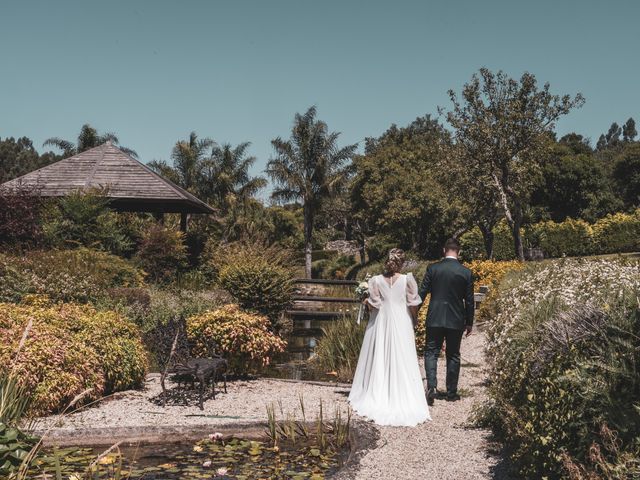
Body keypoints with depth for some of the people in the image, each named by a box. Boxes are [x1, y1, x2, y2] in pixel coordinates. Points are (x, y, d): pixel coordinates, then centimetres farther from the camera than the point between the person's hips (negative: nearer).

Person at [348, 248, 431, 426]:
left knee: (379, 360, 11)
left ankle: (377, 397, 18)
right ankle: (403, 400, 8)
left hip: (380, 322, 1)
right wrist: (414, 319, 13)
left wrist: (366, 301, 15)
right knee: (401, 362, 6)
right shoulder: (407, 279, -8)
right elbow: (413, 305, -4)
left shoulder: (377, 280, -7)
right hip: (401, 324, -1)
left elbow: (373, 306, -6)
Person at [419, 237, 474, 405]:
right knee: (453, 356, 12)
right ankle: (451, 392, 18)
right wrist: (469, 322, 11)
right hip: (456, 320, 1)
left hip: (435, 318, -1)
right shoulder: (466, 272, -3)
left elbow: (422, 293, -3)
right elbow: (469, 300, 1)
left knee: (431, 352, 6)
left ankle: (432, 386, -12)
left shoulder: (433, 268, -5)